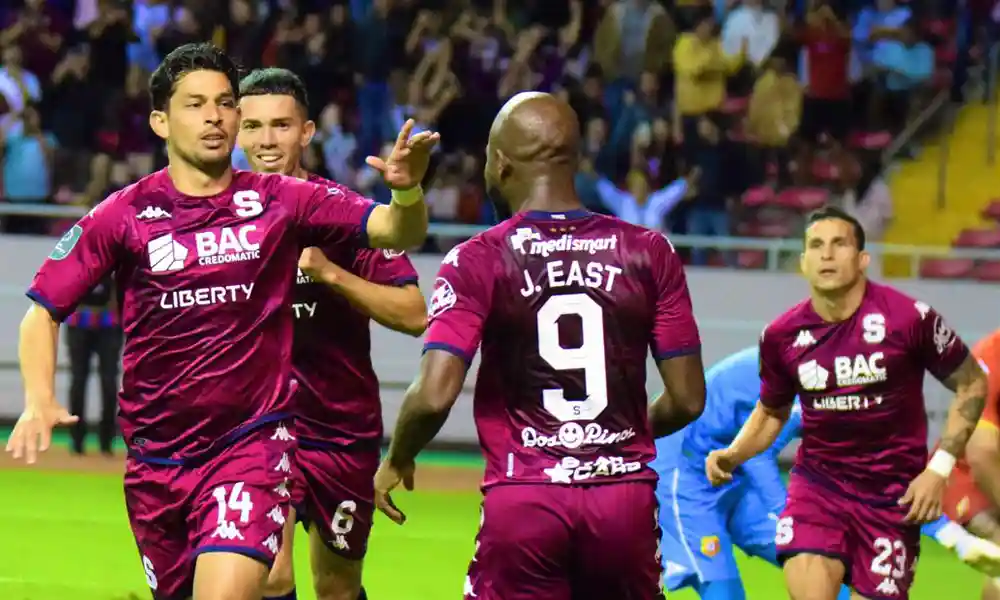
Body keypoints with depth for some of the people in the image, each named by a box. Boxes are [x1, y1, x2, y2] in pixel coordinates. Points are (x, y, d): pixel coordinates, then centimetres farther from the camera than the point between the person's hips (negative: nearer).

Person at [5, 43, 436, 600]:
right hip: (157, 456, 3)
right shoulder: (124, 215, -2)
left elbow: (397, 231, -8)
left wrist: (407, 190, -32)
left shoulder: (281, 201, -2)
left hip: (253, 444, -2)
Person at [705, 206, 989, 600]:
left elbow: (971, 384, 0)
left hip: (893, 493, -1)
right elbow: (771, 411, 16)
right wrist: (732, 455, -4)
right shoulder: (782, 336, -3)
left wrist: (939, 468, -8)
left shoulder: (909, 318, -13)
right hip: (817, 482, 2)